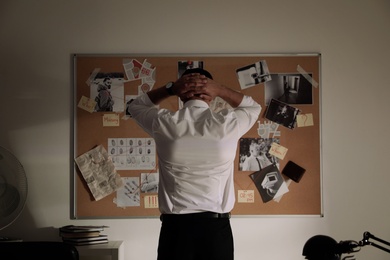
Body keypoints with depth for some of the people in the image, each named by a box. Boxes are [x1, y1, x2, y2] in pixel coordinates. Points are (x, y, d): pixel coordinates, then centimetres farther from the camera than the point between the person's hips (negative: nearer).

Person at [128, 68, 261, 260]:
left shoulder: (164, 124, -4)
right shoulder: (228, 124, -4)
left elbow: (136, 106, 20)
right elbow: (253, 107, 20)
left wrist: (170, 89, 6)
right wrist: (221, 90, 5)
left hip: (175, 228, 0)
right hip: (216, 228, 0)